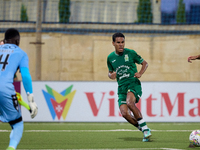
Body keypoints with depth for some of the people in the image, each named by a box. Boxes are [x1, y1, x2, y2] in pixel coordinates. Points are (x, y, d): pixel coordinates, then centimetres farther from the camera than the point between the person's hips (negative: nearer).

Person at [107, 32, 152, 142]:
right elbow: (110, 72, 24)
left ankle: (145, 128, -22)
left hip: (133, 83, -4)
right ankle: (144, 130, 4)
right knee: (124, 113, -16)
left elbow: (145, 63, 10)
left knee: (129, 103, -34)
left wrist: (140, 73, -9)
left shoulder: (130, 53, 0)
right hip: (121, 87, 4)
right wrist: (111, 75, -1)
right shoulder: (110, 57, 9)